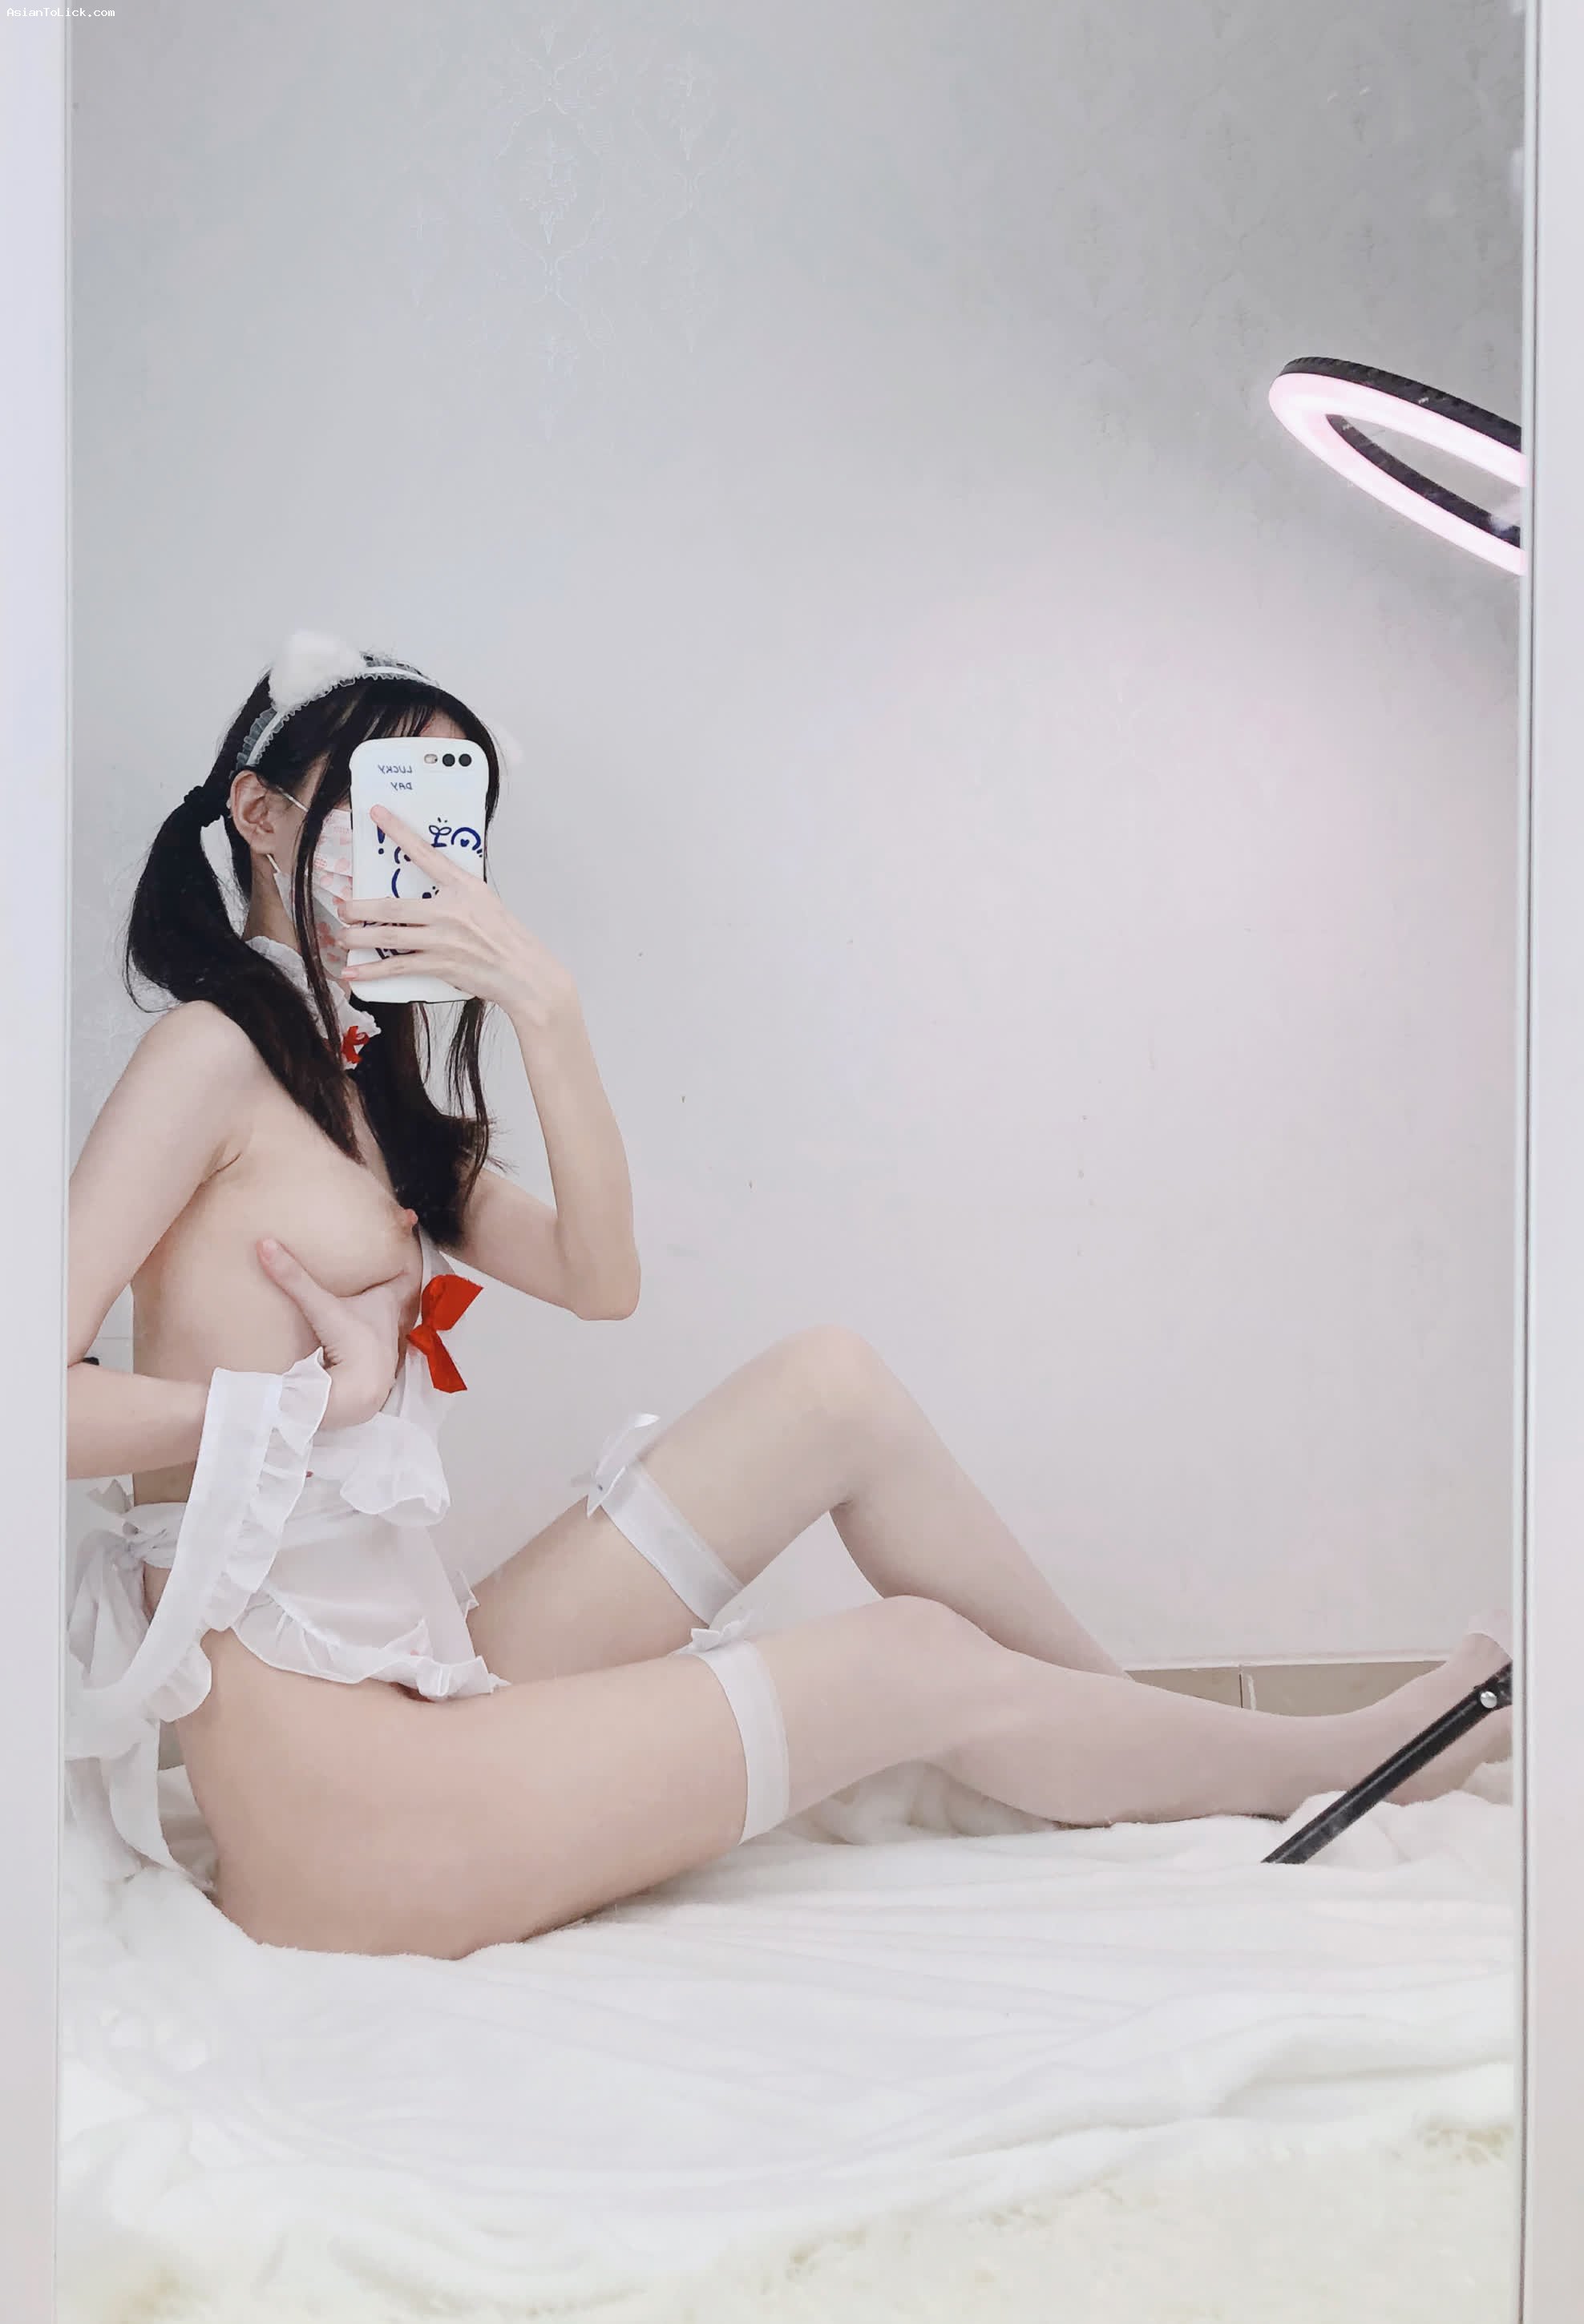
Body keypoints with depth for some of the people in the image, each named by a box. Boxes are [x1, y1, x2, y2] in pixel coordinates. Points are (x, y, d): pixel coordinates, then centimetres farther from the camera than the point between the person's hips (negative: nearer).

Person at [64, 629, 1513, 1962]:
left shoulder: (360, 1086, 16)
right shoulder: (211, 1049, -11)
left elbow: (599, 1279, 5)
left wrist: (543, 1005, -6)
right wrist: (326, 1395, -12)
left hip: (415, 1678, 8)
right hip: (338, 1810, -8)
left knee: (834, 1385, -1)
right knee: (916, 1666, -4)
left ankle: (1139, 1729, 13)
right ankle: (1337, 1759, 18)